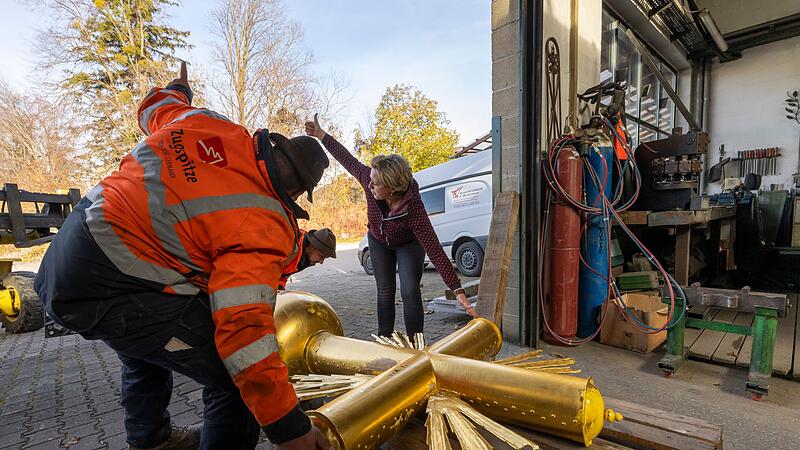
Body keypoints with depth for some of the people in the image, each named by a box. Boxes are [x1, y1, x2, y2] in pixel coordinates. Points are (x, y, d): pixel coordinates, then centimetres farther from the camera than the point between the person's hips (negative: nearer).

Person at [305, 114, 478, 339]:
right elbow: (348, 160, -12)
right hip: (379, 241, 4)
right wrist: (321, 135, -5)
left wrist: (458, 291, -47)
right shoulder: (371, 180, -33)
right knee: (385, 292, 6)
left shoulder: (414, 209, -44)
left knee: (410, 291, -15)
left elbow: (435, 251, -46)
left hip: (409, 244, -4)